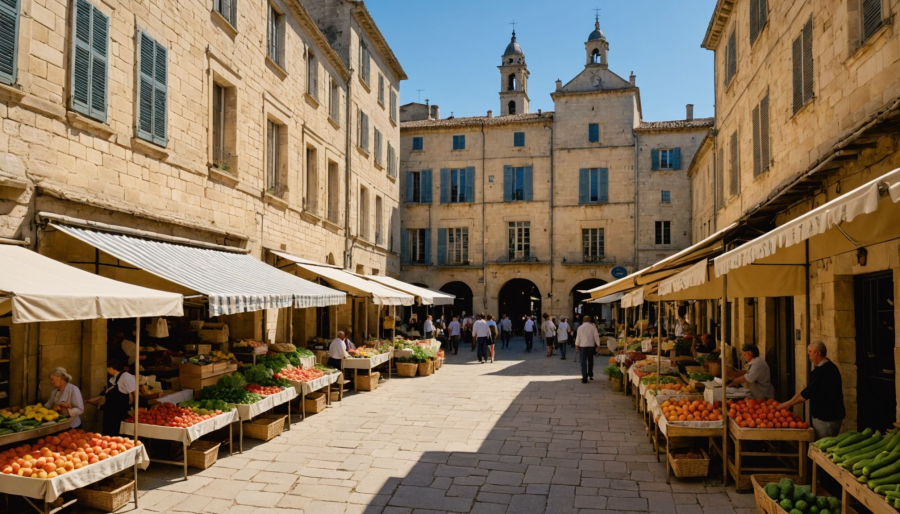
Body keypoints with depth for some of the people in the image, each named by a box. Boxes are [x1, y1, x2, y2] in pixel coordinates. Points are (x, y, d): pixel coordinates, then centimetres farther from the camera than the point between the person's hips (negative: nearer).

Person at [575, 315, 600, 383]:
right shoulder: (593, 327, -4)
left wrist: (577, 345, 12)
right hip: (591, 346, 1)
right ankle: (590, 375, 31)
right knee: (590, 361, 19)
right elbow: (596, 336, -4)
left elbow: (578, 337, 2)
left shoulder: (580, 327, -1)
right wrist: (598, 345, 1)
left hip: (582, 346, -1)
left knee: (583, 362, -3)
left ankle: (584, 378, -11)